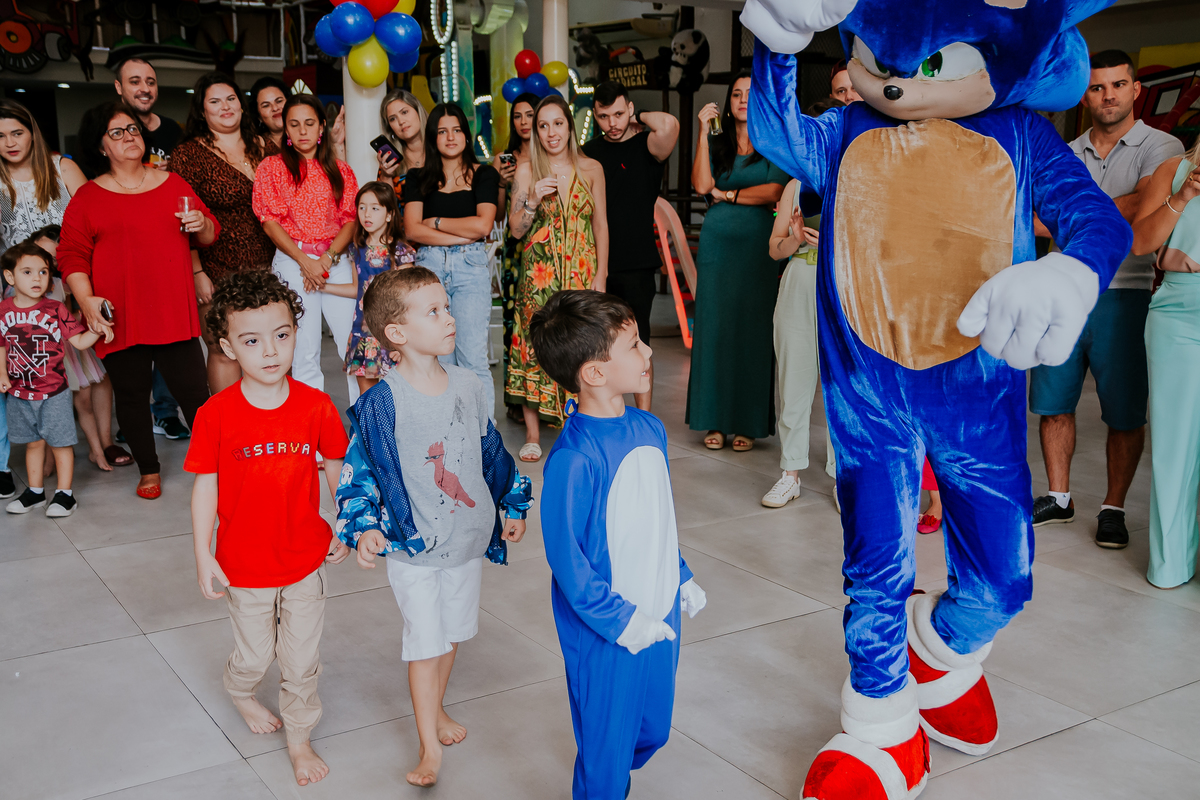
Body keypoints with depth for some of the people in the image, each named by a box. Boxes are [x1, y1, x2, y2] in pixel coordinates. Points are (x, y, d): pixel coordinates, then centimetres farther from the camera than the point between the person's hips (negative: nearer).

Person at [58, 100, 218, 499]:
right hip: (121, 319, 0)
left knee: (193, 393, -4)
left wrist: (201, 225, -4)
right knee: (131, 396, 8)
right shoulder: (88, 197, 5)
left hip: (174, 313, 1)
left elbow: (210, 236, 20)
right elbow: (72, 256, 0)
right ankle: (148, 470, 24)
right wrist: (87, 300, -14)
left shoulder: (173, 184, 13)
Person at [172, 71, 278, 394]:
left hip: (267, 266, 4)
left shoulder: (266, 148, 12)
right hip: (218, 270, -4)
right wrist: (197, 272, -12)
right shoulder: (188, 154, -1)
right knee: (224, 351, -4)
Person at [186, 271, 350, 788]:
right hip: (246, 564, -1)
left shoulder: (316, 406, -12)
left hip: (306, 559, 1)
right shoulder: (215, 415, -15)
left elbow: (338, 469, 2)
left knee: (302, 659, 13)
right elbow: (205, 487, -8)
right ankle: (240, 693, 53)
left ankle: (299, 736, 37)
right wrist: (203, 556, -6)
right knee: (255, 654, 18)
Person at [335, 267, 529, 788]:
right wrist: (365, 529, -22)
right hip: (413, 546, -5)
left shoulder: (469, 387, -2)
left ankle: (435, 707, 43)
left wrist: (514, 506, 15)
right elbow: (359, 470, -11)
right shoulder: (382, 403, -17)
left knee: (453, 632, 19)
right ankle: (430, 747, 17)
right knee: (425, 642, 2)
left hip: (469, 537, 5)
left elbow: (492, 452, 11)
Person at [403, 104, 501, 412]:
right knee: (438, 359, 0)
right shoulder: (419, 180, 15)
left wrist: (436, 221, 2)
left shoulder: (484, 174, 9)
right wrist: (462, 236, -6)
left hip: (471, 266, -2)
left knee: (472, 359, -9)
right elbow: (412, 230, 1)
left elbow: (483, 225, -5)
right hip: (429, 266, 2)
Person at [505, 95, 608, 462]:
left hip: (582, 271, 1)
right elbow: (515, 228, 5)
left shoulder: (591, 169, 7)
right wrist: (533, 200, -13)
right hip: (539, 273, 0)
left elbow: (601, 226, 7)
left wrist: (600, 277, 0)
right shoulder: (527, 170, 5)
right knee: (535, 346, -4)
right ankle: (532, 435, 6)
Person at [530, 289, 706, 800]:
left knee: (652, 732, 24)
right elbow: (565, 556, -21)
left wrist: (680, 578, 16)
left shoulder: (649, 429, 1)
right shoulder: (574, 459, -26)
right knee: (606, 748, 11)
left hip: (659, 617, 8)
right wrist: (618, 620, -19)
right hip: (604, 636, -8)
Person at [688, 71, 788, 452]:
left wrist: (727, 194, -3)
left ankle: (747, 423, 6)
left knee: (751, 330, -1)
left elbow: (775, 192, -8)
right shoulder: (717, 144, 12)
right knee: (714, 326, 1)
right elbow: (701, 184, -5)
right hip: (717, 244, 2)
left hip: (757, 245, -2)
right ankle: (715, 420, 8)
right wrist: (703, 131, -5)